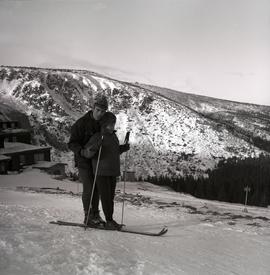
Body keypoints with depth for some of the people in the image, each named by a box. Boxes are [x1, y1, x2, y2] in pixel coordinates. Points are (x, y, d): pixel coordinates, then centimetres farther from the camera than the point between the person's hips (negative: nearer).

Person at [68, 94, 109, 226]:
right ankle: (88, 217, 7)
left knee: (97, 187, 9)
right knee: (88, 188, -7)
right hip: (83, 160, -6)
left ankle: (95, 214, 22)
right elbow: (72, 143, -14)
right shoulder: (81, 123, -14)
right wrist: (82, 151, -33)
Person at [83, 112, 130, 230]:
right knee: (105, 196, -5)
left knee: (111, 196, 11)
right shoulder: (97, 137, -9)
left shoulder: (114, 137, 13)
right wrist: (94, 147, -30)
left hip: (113, 171, 7)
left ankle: (110, 220, 20)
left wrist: (124, 147, 9)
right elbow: (88, 152, -12)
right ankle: (109, 221, 3)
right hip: (102, 172, -7)